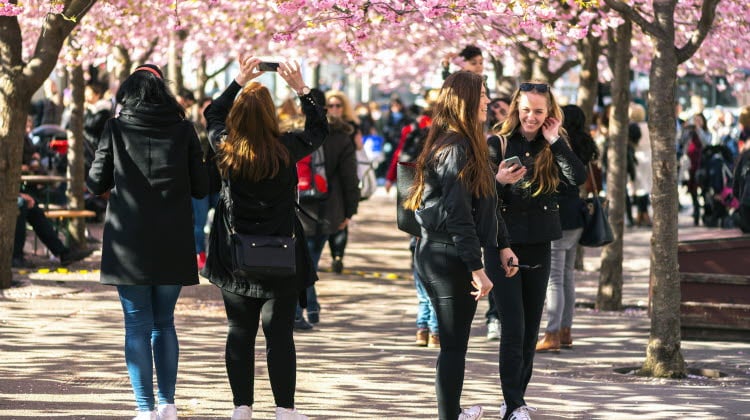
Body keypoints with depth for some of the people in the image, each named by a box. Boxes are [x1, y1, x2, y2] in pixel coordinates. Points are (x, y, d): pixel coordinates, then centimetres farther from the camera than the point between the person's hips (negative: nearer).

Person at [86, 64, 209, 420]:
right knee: (164, 322, 15)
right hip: (173, 244, 2)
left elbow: (96, 183, 1)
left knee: (137, 325, 4)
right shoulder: (182, 130, 0)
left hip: (129, 243, -2)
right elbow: (200, 187, 2)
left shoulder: (116, 129, -3)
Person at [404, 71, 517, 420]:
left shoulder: (465, 143, 14)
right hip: (450, 257, -10)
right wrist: (476, 268, -22)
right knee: (454, 345, -5)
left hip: (434, 255, 10)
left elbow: (485, 204, 20)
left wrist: (502, 245, 18)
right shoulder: (457, 148, -17)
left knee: (453, 342, 20)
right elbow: (458, 214, -21)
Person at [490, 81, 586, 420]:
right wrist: (500, 182, -26)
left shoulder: (551, 148, 4)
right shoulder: (498, 144, -4)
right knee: (513, 329, -10)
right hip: (504, 247, -4)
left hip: (539, 248, 4)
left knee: (530, 330, 9)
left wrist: (555, 141, -13)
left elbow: (578, 178, -13)